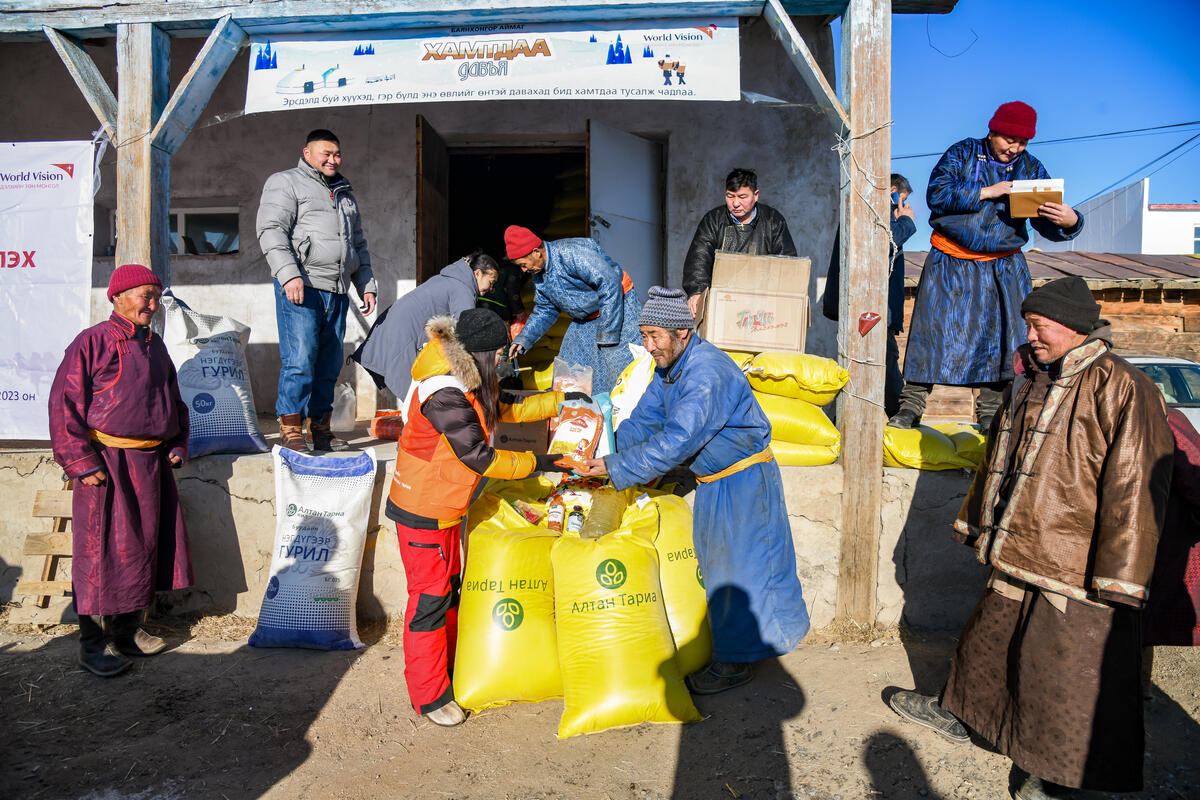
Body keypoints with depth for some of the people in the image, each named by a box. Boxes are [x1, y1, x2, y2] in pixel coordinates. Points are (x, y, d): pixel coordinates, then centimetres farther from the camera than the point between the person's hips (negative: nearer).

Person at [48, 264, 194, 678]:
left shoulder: (155, 346, 15)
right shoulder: (92, 342, -7)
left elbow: (173, 400, 24)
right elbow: (65, 404, -10)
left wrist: (177, 445, 13)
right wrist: (81, 463, -14)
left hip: (153, 464, 7)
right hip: (107, 463, -7)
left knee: (145, 545, 12)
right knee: (102, 551, 0)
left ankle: (128, 629, 27)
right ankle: (92, 642, 13)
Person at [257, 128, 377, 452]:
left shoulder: (346, 194, 27)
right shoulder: (285, 182, 7)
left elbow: (359, 244, 31)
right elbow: (271, 230, -6)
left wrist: (366, 285, 21)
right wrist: (289, 274, -19)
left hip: (337, 291, 6)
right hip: (301, 286, -6)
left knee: (330, 364, 6)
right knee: (300, 359, -12)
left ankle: (321, 427, 14)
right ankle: (291, 430, -4)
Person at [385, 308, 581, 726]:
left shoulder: (471, 380, 2)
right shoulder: (445, 395, -29)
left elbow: (506, 409, 16)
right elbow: (480, 457, -26)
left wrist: (559, 400, 10)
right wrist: (539, 463, -18)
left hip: (446, 505, 10)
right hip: (422, 509, -10)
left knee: (448, 588, 20)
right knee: (429, 596, 2)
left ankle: (447, 668, 38)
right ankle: (429, 695, 18)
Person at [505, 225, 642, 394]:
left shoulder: (571, 253, -27)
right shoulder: (538, 275, 2)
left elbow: (610, 284, -30)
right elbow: (544, 311, 15)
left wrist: (608, 332, -28)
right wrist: (523, 339, 2)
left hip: (619, 305, -9)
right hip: (587, 320, 9)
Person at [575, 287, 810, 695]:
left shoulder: (708, 373, -31)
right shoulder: (669, 366, 0)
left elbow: (676, 442, -36)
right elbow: (644, 419, 4)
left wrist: (616, 467, -32)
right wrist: (602, 453, -10)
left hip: (744, 478, -9)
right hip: (713, 479, 9)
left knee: (740, 564, 1)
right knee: (717, 561, 18)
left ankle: (736, 660, 16)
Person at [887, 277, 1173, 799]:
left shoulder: (1121, 389, -16)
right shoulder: (1028, 382, 10)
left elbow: (1135, 487, -19)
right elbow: (998, 460, 19)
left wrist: (1118, 574, -19)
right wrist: (979, 523, 23)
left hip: (1075, 567, -7)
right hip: (1017, 557, 7)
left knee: (1067, 667, 6)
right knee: (990, 636, 21)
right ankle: (955, 711, 41)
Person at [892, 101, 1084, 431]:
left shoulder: (1031, 168, 6)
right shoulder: (963, 153, 1)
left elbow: (1047, 225, 0)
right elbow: (937, 194, -14)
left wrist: (1069, 221, -23)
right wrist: (987, 192, -18)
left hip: (1003, 268, 3)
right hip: (951, 264, -2)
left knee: (1001, 335, 1)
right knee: (933, 331, -2)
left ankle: (989, 412, 14)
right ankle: (911, 405, 8)